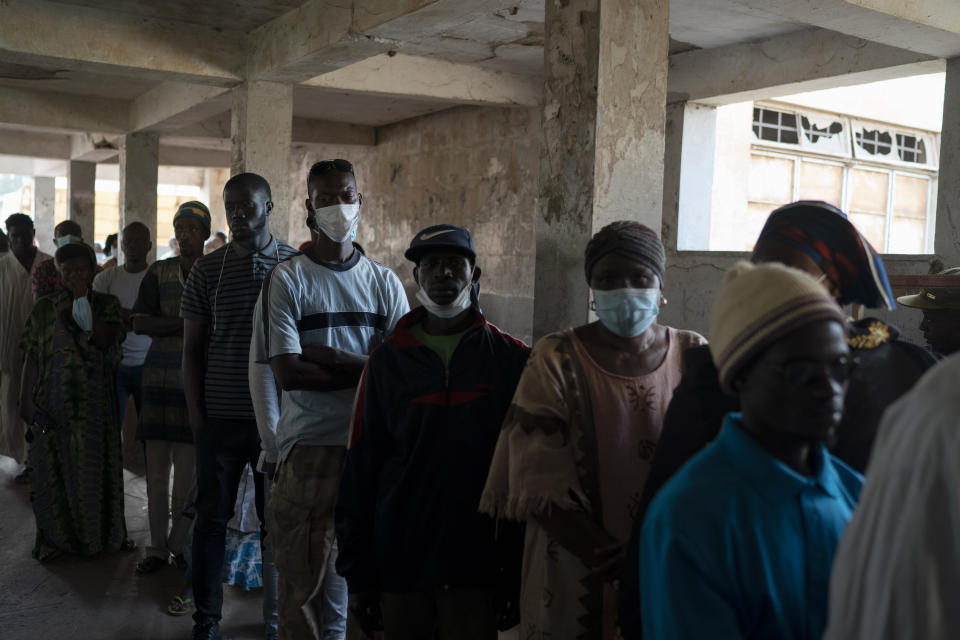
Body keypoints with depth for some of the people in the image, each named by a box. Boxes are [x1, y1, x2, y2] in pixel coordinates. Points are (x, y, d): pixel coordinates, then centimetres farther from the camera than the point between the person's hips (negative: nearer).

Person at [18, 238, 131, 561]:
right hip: (55, 398, 1)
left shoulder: (107, 304, 4)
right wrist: (26, 399, 1)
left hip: (95, 400, -1)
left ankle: (102, 533, 17)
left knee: (95, 464, 4)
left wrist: (84, 299, -15)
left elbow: (103, 340, -13)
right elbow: (32, 356, 6)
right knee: (54, 466, 3)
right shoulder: (44, 308, 7)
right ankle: (55, 536, 14)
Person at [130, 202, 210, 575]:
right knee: (156, 469, 4)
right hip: (159, 375, 2)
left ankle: (181, 542, 14)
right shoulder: (159, 273, 10)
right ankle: (158, 547, 14)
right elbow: (138, 323, 0)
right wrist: (183, 323, -12)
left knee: (189, 470, -2)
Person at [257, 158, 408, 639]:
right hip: (309, 448, -2)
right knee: (299, 579, 4)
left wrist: (326, 353, -14)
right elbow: (288, 373, -11)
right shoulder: (287, 280, -1)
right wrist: (366, 366, -10)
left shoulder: (384, 282, 8)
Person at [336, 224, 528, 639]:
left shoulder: (511, 360, 0)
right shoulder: (388, 362, 4)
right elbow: (360, 471, 4)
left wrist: (518, 574, -2)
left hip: (479, 569, -1)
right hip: (400, 565, 1)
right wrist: (358, 574, 2)